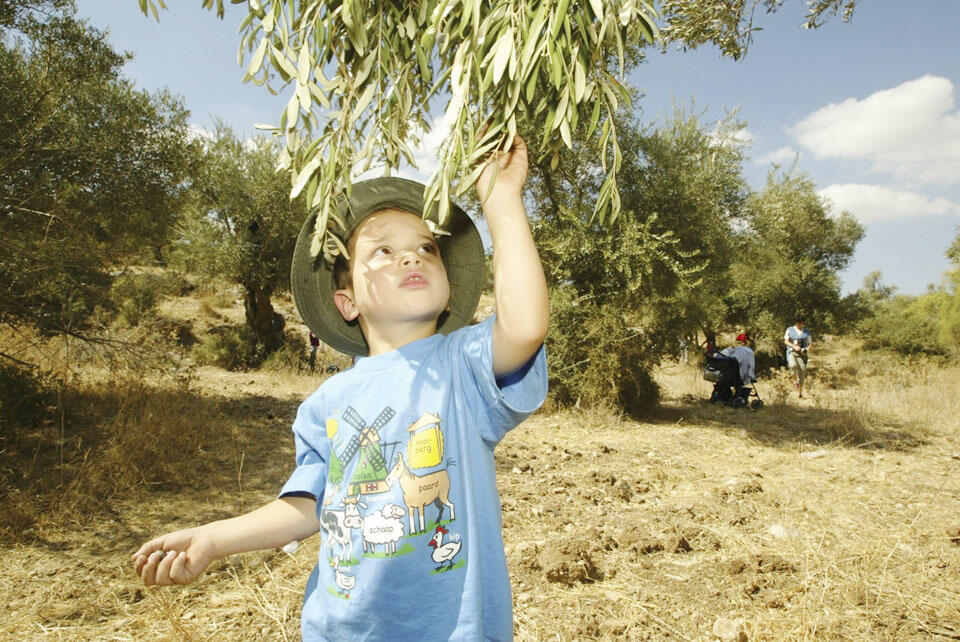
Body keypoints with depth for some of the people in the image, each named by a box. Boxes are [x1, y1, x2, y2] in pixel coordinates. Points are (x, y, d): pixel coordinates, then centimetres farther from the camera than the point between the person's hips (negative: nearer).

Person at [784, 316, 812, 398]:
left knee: (802, 373, -2)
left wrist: (808, 348, -8)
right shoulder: (790, 330, 8)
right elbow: (786, 341, 3)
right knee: (793, 365, -34)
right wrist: (794, 346, -14)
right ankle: (795, 380, -7)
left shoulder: (807, 332, 12)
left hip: (802, 354, 2)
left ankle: (800, 393, 11)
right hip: (792, 352, -2)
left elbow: (810, 343, 15)